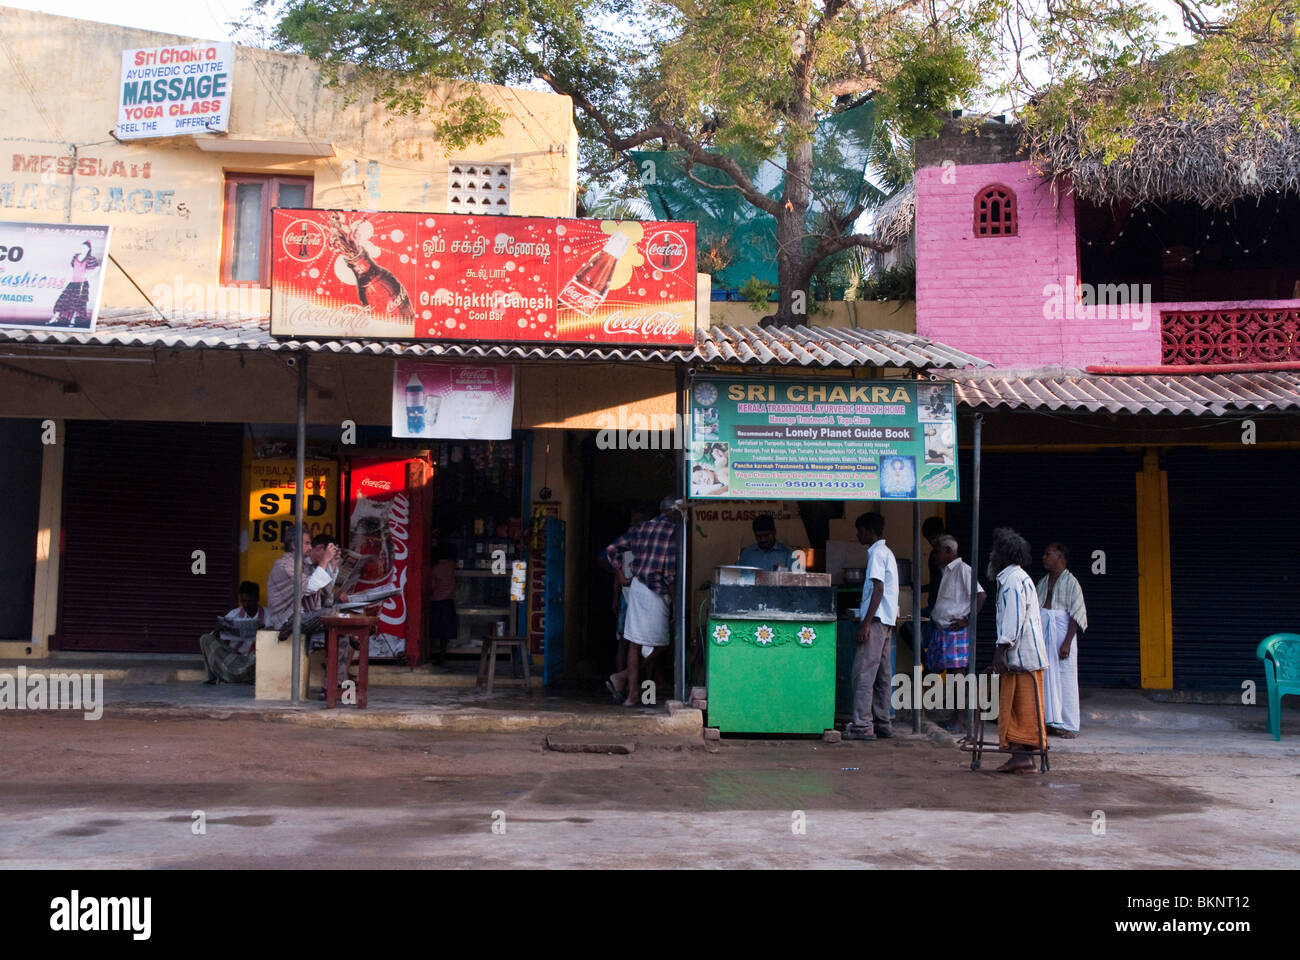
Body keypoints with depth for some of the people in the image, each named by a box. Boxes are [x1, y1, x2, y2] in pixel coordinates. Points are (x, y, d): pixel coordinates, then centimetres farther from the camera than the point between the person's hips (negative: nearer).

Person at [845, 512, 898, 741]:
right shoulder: (886, 552, 20)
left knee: (864, 672, -11)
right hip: (886, 621, 10)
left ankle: (862, 725, -13)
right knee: (882, 673, 10)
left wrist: (866, 623, -20)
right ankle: (881, 723, 12)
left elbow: (878, 590, -18)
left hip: (877, 619, -10)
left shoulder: (877, 553, -10)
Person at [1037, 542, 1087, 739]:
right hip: (1043, 633, 6)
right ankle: (1052, 721, 11)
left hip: (1062, 633, -6)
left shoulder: (1071, 582, -4)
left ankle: (1070, 726, 2)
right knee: (1047, 678, 5)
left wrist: (1067, 642, -17)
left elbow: (1076, 615, -10)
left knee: (1065, 679, -4)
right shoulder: (1043, 583, 16)